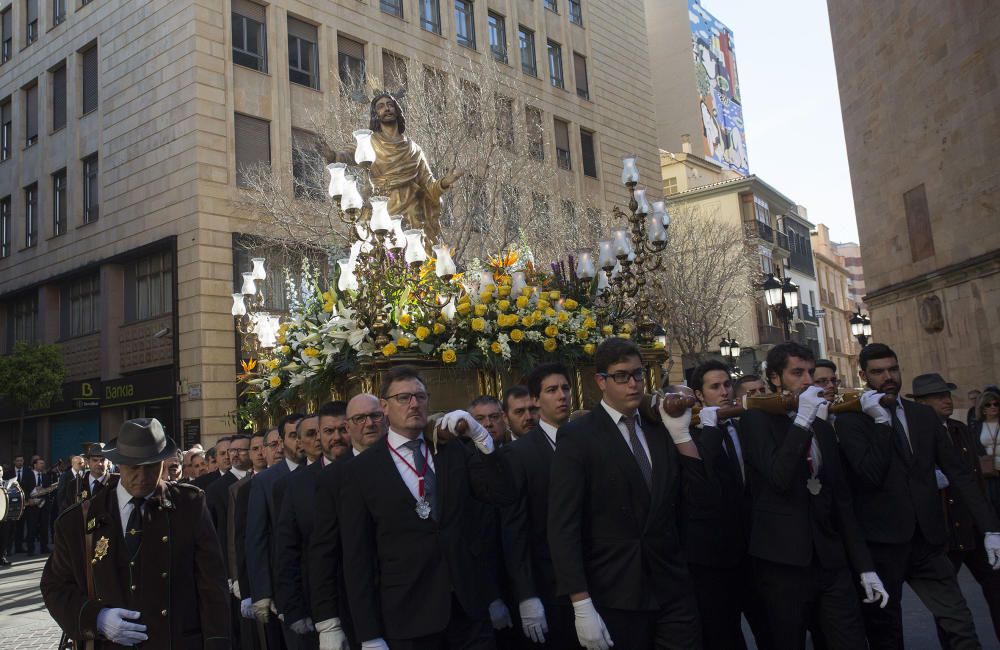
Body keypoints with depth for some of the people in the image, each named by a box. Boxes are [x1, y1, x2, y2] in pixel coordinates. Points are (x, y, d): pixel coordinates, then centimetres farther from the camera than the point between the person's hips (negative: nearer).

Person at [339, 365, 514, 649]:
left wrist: (480, 436, -13)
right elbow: (357, 556, -4)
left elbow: (502, 495, -3)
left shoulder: (455, 452, 6)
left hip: (469, 605, 3)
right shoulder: (360, 470, -3)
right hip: (407, 616, -2)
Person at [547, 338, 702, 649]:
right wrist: (582, 606, -15)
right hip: (615, 597, -4)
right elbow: (563, 527, -12)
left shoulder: (660, 431, 9)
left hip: (671, 587, 4)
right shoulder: (577, 436, -8)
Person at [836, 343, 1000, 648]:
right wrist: (881, 420, -16)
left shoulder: (924, 415, 11)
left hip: (928, 541, 4)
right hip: (882, 542, -3)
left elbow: (959, 472, 8)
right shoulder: (850, 420, -4)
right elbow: (872, 475, -17)